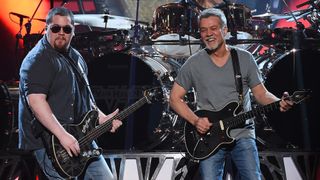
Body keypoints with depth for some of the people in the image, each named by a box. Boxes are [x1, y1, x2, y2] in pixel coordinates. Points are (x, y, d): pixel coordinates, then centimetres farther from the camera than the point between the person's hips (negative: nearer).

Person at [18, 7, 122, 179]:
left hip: (80, 138, 9)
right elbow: (35, 100, -26)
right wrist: (63, 135, -30)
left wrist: (102, 119, 13)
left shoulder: (75, 57, 16)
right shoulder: (37, 60, -13)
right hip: (49, 143, -9)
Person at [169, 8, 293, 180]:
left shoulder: (245, 58, 4)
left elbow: (261, 93, 7)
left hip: (243, 134, 0)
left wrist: (279, 103, -14)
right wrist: (195, 120, -10)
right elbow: (175, 98, 6)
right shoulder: (193, 64, 1)